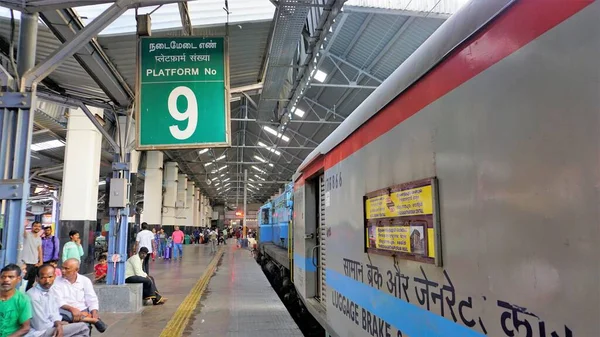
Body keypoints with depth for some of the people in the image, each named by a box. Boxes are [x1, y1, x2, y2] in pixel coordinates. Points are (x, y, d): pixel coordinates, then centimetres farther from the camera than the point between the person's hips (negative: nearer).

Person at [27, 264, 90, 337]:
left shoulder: (49, 292, 7)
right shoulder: (33, 295, -21)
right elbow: (41, 326, -21)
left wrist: (58, 324, -13)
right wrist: (59, 323, -5)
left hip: (49, 329, 8)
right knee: (82, 328, -10)